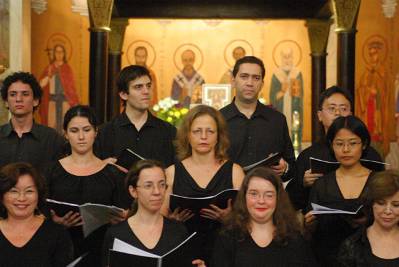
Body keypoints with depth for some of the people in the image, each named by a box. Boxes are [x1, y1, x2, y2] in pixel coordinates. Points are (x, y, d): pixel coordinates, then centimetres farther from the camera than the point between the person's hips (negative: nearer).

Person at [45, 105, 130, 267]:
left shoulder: (113, 173, 3)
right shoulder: (52, 172, 3)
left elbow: (124, 217, 4)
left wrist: (120, 219, -17)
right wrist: (56, 220, -18)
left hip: (101, 250, 0)